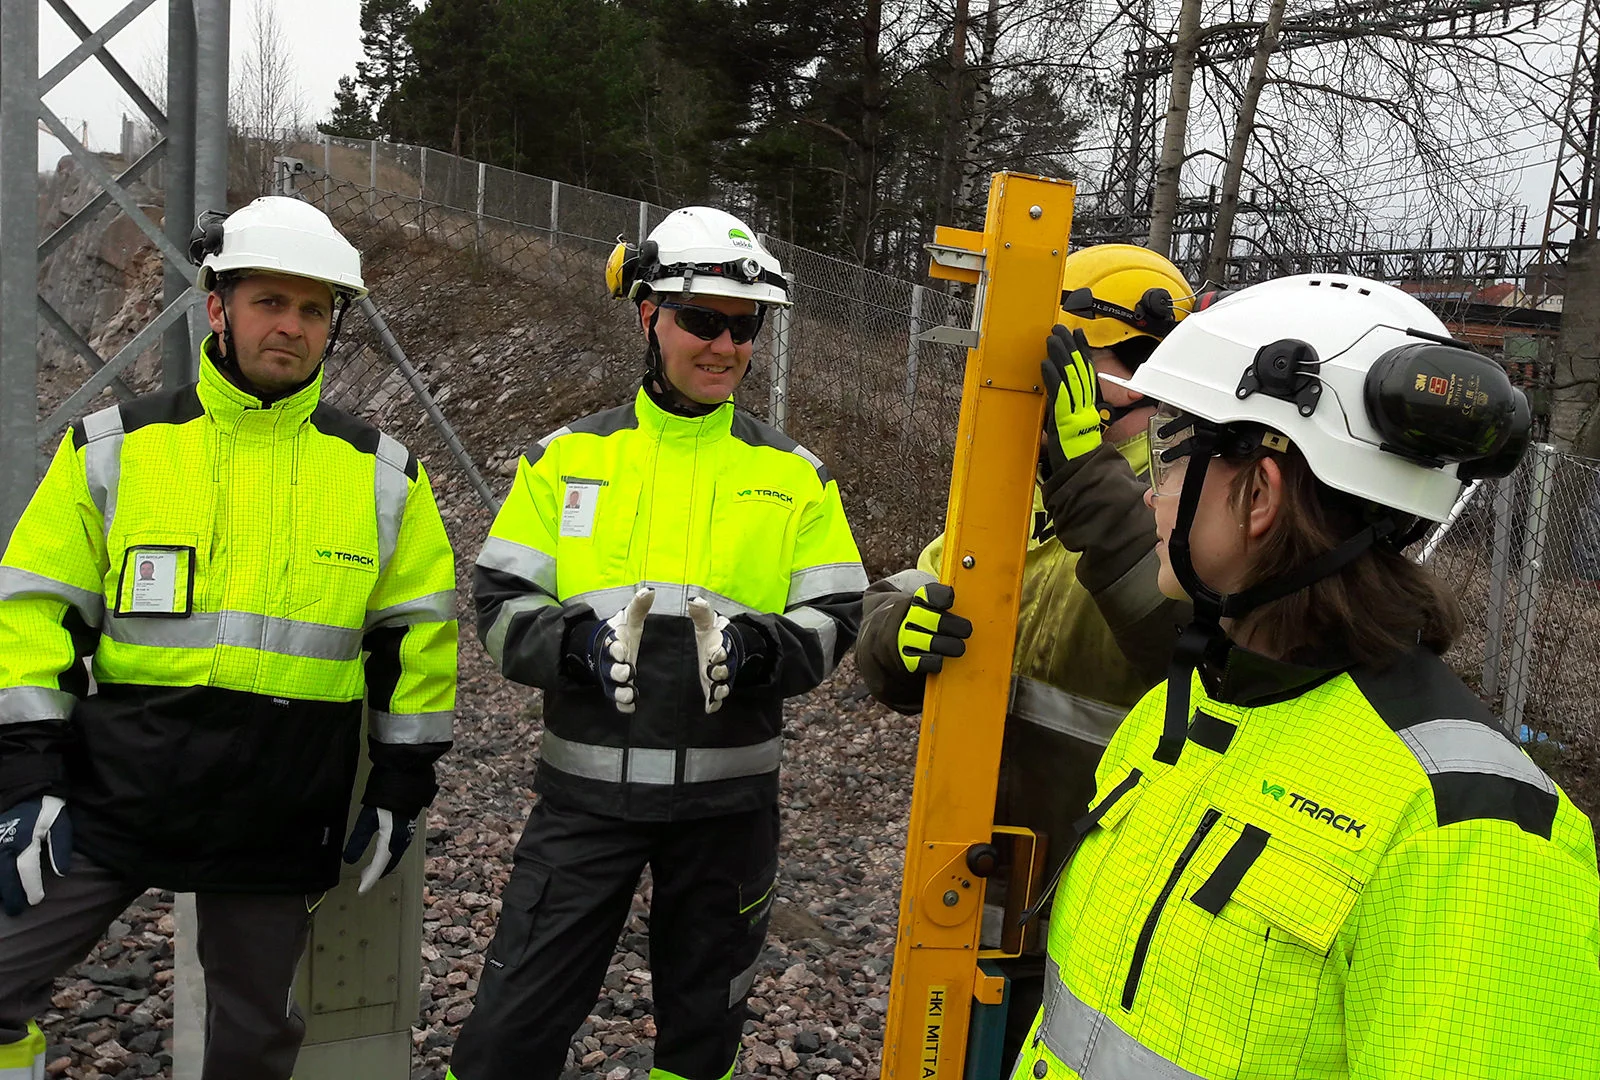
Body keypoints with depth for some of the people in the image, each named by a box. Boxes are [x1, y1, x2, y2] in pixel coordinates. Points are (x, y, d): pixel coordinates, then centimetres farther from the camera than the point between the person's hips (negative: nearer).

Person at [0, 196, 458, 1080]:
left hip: (279, 825, 1)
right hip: (112, 795, 0)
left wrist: (401, 787, 5)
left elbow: (417, 634, 7)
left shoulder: (381, 474, 2)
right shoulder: (112, 446, 0)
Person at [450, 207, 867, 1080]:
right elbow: (500, 600, 1)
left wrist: (759, 648, -20)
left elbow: (833, 619, 0)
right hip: (587, 786, -1)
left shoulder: (793, 475, 2)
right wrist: (572, 644, -19)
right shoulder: (566, 457, 2)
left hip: (728, 794, 1)